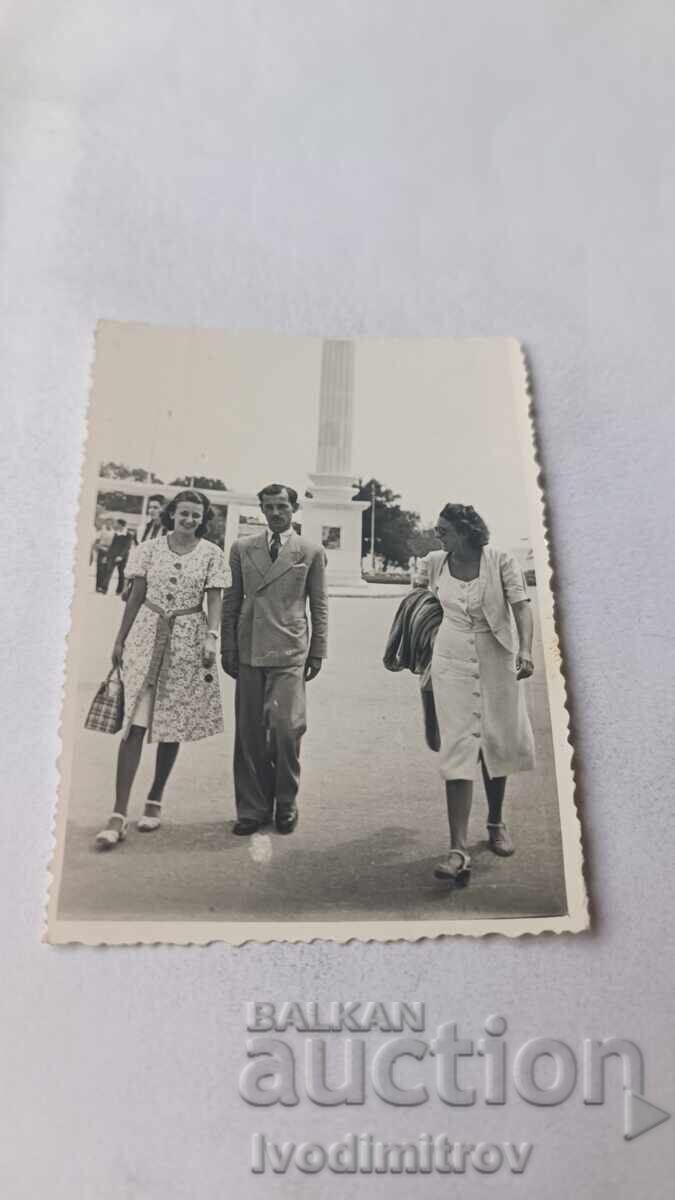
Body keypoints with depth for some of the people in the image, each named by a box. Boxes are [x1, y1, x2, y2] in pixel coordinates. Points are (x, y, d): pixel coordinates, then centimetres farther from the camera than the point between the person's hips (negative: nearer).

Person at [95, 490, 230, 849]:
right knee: (134, 724, -6)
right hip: (146, 634, 0)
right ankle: (119, 815, -6)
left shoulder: (211, 553, 2)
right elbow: (136, 596, 8)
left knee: (173, 725, 7)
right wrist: (120, 639, 8)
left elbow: (214, 600, -1)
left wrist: (211, 637, -16)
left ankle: (155, 801, 24)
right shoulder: (149, 548, 5)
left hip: (187, 641, 0)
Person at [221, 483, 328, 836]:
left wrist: (317, 652, 3)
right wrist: (227, 648, 6)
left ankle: (286, 803, 11)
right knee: (249, 731, 5)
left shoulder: (312, 552, 7)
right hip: (248, 651, 3)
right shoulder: (242, 548, 12)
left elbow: (319, 606, 7)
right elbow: (230, 601, 12)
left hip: (290, 652, -2)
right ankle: (252, 808, 16)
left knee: (286, 727, -9)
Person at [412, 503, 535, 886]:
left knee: (496, 744, 12)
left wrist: (526, 650, -31)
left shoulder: (501, 562, -9)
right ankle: (459, 850, -13)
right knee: (459, 748, -8)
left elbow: (521, 606, -16)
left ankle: (496, 823, 36)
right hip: (452, 663, 1)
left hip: (496, 661, -1)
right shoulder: (434, 563, 0)